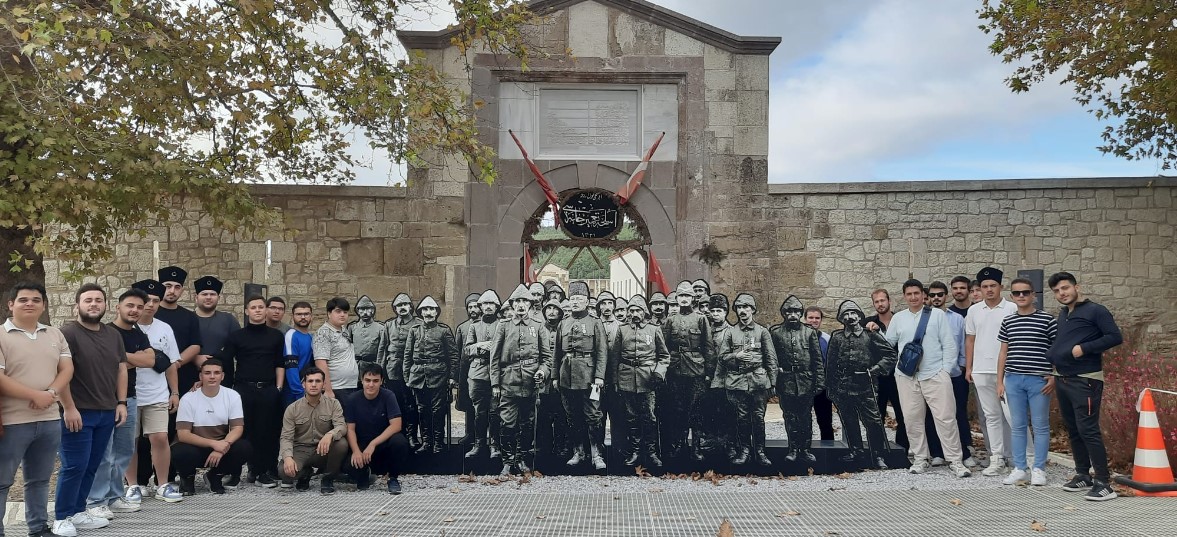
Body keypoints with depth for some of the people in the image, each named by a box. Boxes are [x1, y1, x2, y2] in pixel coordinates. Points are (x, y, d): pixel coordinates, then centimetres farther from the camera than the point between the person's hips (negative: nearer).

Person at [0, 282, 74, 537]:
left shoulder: (55, 335, 11)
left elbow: (67, 369, 5)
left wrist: (51, 393, -13)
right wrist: (36, 395, -17)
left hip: (49, 420, 6)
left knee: (40, 480, 16)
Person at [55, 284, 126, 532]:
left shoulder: (113, 335, 13)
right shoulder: (67, 333, -9)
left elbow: (121, 369, 16)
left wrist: (121, 403, 8)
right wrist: (69, 408, -18)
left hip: (106, 413, 6)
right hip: (78, 413, -6)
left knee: (91, 466, 10)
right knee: (75, 466, -3)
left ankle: (78, 510, 19)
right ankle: (64, 516, 8)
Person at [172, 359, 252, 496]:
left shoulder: (232, 396, -4)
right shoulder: (188, 398, -9)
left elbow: (238, 428, -8)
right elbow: (183, 434, -15)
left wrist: (223, 446, -28)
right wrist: (213, 443, -29)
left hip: (221, 448, 2)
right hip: (196, 448, -2)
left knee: (245, 448, -27)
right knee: (180, 453, -35)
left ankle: (215, 476, 3)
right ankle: (188, 476, 3)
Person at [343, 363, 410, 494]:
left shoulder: (388, 396, -11)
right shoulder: (353, 399, -6)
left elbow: (396, 425, -19)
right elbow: (350, 429, -6)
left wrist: (373, 444, -27)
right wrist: (356, 451, -24)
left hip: (384, 443, -1)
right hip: (362, 445, 1)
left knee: (400, 441, -34)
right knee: (348, 466, -29)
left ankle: (393, 478, -6)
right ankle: (365, 475, 10)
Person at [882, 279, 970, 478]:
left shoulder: (938, 315, 4)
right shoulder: (898, 318, 11)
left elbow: (949, 345, 1)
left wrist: (945, 371, -4)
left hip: (935, 375, -2)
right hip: (907, 377, 2)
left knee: (946, 417, -4)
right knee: (912, 419, 4)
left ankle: (955, 460, 3)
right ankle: (921, 459, 16)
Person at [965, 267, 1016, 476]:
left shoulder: (1012, 309, -1)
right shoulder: (974, 310, 10)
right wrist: (968, 368, 8)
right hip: (982, 371, 3)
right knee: (991, 415, 4)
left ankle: (1011, 454, 14)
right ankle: (996, 458, 7)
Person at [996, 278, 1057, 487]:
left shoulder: (1047, 320, -2)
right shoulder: (1008, 322, 9)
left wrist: (1055, 376, -6)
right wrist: (1000, 381, 10)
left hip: (1039, 380, -3)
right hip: (1013, 379, 3)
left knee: (1040, 426, 4)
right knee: (1017, 426, 8)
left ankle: (1039, 469, 13)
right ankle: (1019, 468, 15)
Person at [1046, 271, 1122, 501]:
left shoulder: (1095, 310, -6)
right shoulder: (1062, 315, 16)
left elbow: (1115, 337, -13)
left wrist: (1083, 349, -18)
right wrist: (1051, 355, 8)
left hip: (1085, 381, -8)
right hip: (1062, 380, 8)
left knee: (1088, 430, -12)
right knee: (1073, 430, 13)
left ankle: (1103, 484, -8)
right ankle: (1083, 475, 23)